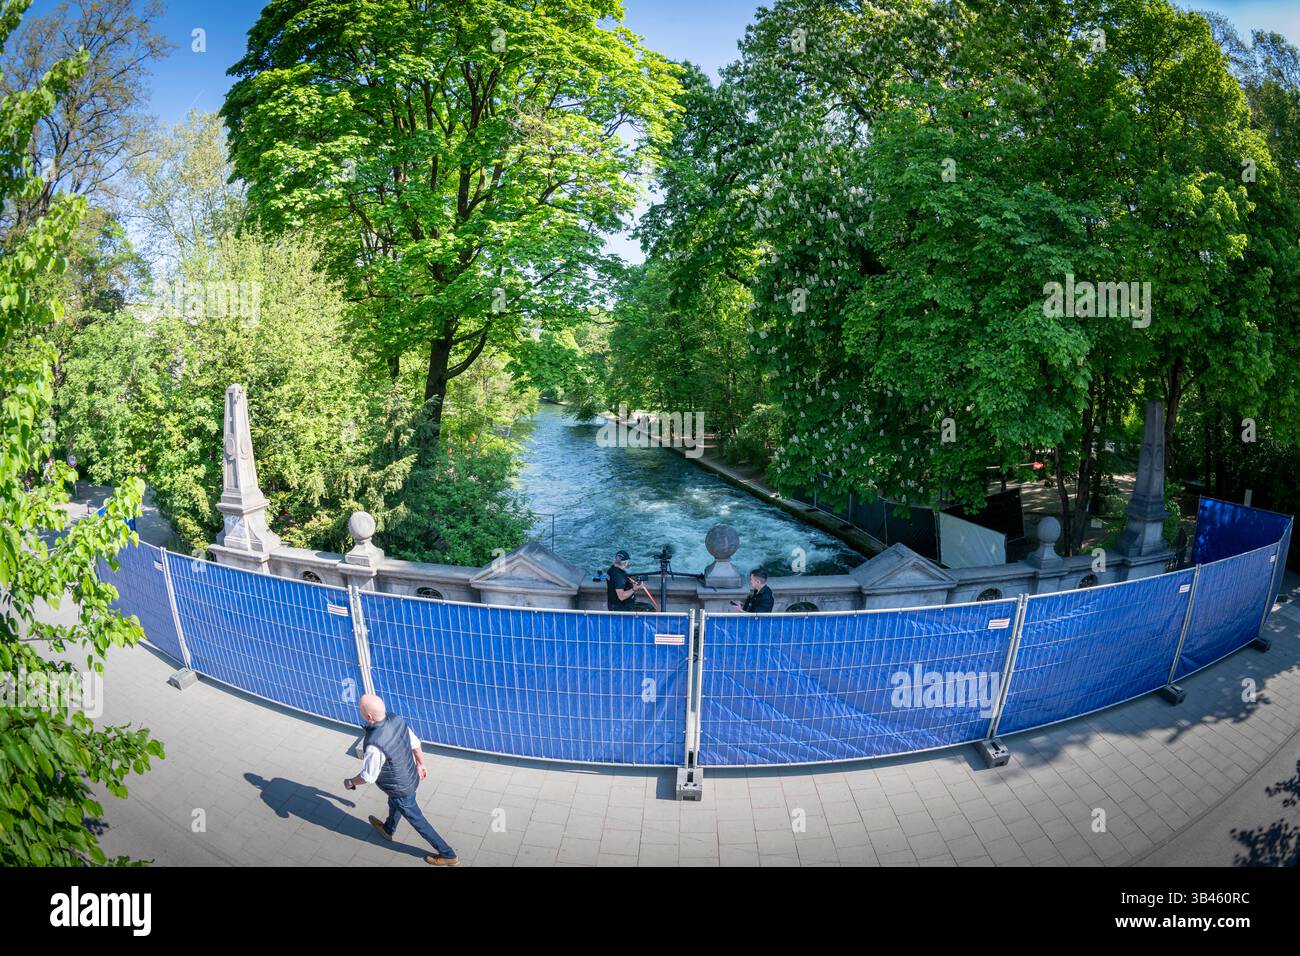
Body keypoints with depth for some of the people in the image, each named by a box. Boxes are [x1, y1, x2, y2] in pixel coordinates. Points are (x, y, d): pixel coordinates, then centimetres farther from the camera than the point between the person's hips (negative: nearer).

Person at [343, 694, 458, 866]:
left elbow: (368, 777, -24)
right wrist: (420, 765, 14)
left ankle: (447, 855, 32)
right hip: (411, 777, 7)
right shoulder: (396, 720, -20)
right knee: (393, 805, 36)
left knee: (418, 822, 15)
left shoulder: (374, 745, -41)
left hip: (400, 790, -7)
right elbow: (415, 744, -4)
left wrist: (350, 782, -3)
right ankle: (388, 830, 67)